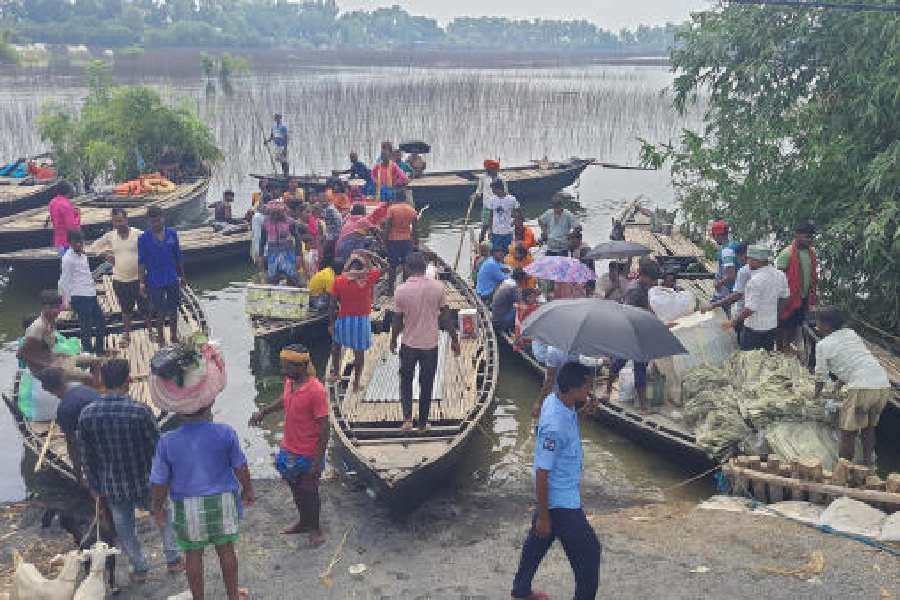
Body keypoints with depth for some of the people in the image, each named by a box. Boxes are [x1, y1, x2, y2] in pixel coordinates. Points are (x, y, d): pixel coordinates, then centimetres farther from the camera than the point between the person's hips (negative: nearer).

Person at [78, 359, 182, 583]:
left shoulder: (87, 414, -13)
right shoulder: (140, 411, -24)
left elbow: (86, 456, -2)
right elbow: (158, 448, -14)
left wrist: (94, 485, 12)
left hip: (112, 487, 2)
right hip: (145, 482, -2)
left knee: (125, 529, 22)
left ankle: (139, 569, 34)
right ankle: (173, 558, 32)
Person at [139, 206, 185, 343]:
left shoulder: (172, 234, -2)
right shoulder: (143, 238, -9)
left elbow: (178, 256, 6)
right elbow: (141, 262, -6)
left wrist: (182, 275, 10)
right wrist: (142, 283, -9)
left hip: (172, 279, 2)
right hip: (154, 282, -2)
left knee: (173, 310, 13)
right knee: (160, 312, 9)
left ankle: (174, 337, 29)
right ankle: (160, 338, 25)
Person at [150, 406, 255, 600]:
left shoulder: (166, 442, -13)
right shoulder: (225, 433, -14)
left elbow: (159, 482, -4)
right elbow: (240, 467, -2)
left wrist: (157, 508, 11)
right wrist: (248, 490, 15)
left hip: (187, 506, 0)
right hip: (222, 500, 1)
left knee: (193, 554, 14)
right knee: (226, 549, 15)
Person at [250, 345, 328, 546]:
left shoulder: (315, 390, -26)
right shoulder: (290, 382, -3)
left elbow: (323, 428, -23)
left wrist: (318, 461, -21)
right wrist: (264, 412, 18)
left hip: (308, 455, -7)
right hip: (288, 450, 7)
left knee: (309, 492, 10)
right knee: (296, 489, 22)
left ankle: (315, 528, 31)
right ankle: (304, 522, 43)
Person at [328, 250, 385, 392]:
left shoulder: (339, 281, -7)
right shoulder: (368, 278, -10)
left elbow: (333, 305, -4)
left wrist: (331, 323, 5)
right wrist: (369, 255, 4)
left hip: (343, 319, 1)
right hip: (362, 320, -1)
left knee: (336, 343, 29)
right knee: (359, 352, 11)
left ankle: (335, 372, 32)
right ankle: (356, 383, 17)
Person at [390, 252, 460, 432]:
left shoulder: (401, 290, -11)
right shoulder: (438, 287, -9)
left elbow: (397, 321, -4)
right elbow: (446, 316, -5)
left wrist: (393, 340, 11)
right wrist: (454, 339, 5)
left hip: (409, 344, -1)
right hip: (431, 343, 1)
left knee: (406, 381, 18)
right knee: (426, 384, 14)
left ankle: (407, 418, 4)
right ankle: (423, 423, 22)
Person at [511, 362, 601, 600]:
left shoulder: (554, 399, -8)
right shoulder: (555, 426, -34)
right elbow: (542, 474, -26)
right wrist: (543, 515, -19)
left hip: (563, 492, 10)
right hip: (561, 500, -10)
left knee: (538, 539, 25)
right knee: (589, 551, 4)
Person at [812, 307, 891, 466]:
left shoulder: (823, 345, 3)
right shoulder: (851, 333, 21)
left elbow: (821, 376, 10)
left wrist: (816, 394, 29)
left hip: (861, 387, -7)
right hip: (884, 384, 7)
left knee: (848, 432, 6)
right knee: (869, 426, 24)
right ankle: (869, 463, 31)